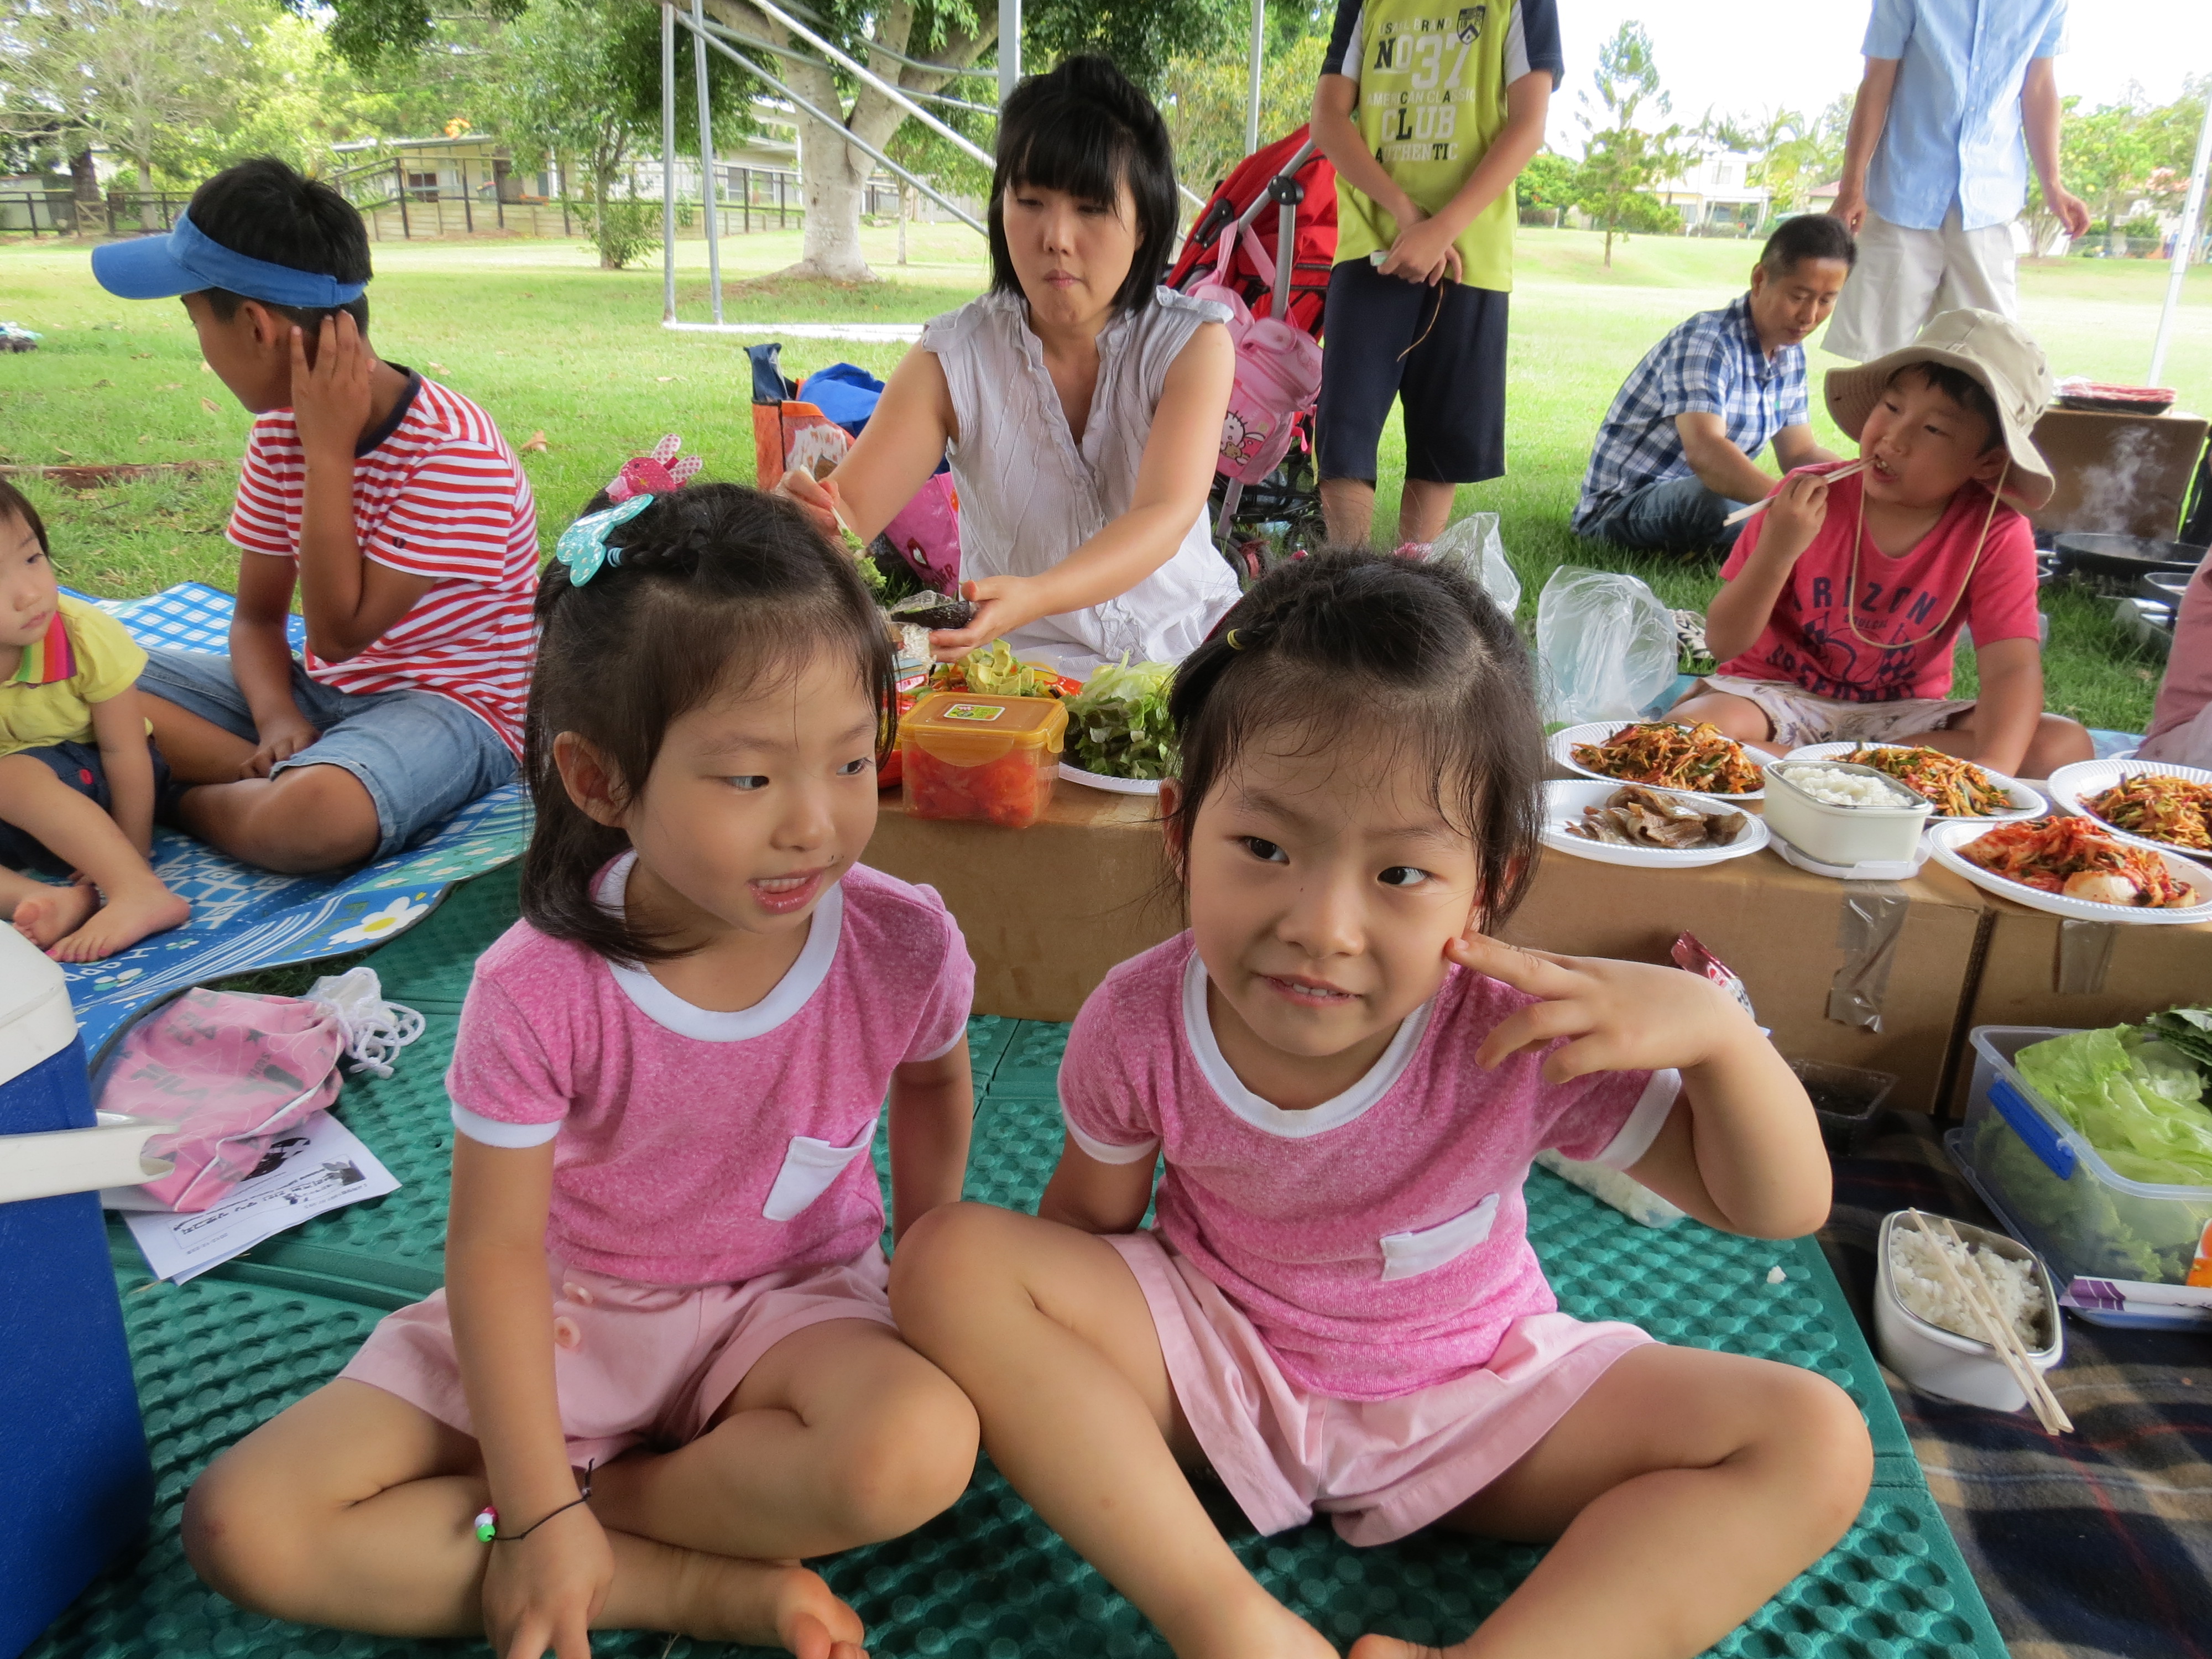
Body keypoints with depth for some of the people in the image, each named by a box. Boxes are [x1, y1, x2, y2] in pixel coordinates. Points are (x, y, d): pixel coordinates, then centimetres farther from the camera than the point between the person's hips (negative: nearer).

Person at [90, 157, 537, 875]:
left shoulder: (453, 453, -22)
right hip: (319, 691, 7)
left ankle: (176, 795, -6)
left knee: (308, 820, -38)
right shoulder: (280, 431, 1)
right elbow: (257, 615, 6)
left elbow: (339, 634, -20)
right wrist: (277, 716, -15)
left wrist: (328, 450, -22)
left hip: (447, 705, -7)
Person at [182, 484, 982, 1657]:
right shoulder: (540, 990, -24)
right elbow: (496, 1246, -15)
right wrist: (536, 1514, -15)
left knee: (920, 1451, -34)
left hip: (787, 1305, 0)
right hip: (566, 1311, 1)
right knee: (244, 1525, -15)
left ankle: (606, 1494, -9)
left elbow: (932, 1081, 5)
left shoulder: (903, 947, -20)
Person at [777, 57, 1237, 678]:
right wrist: (808, 515, -36)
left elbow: (1167, 515, -22)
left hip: (1184, 641, 0)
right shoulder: (952, 359, -4)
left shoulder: (1194, 342, -6)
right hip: (1014, 659, 0)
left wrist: (1034, 597, -40)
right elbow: (852, 512, -10)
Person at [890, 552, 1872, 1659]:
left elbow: (1779, 1210, -15)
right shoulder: (1140, 1025, -22)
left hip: (1467, 1387, 0)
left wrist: (1714, 1030, -34)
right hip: (1211, 1355, 1)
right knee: (948, 1256, -23)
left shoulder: (1522, 1041, -25)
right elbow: (1090, 1216, -4)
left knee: (1814, 1443, -17)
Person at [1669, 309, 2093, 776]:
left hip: (1899, 715, 3)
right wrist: (1778, 550, -28)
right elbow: (1723, 644, -12)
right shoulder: (1809, 498, -12)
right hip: (1777, 696, -2)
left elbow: (2012, 669, -19)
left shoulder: (1996, 536, -9)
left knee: (2065, 747, -22)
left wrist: (1991, 769, -38)